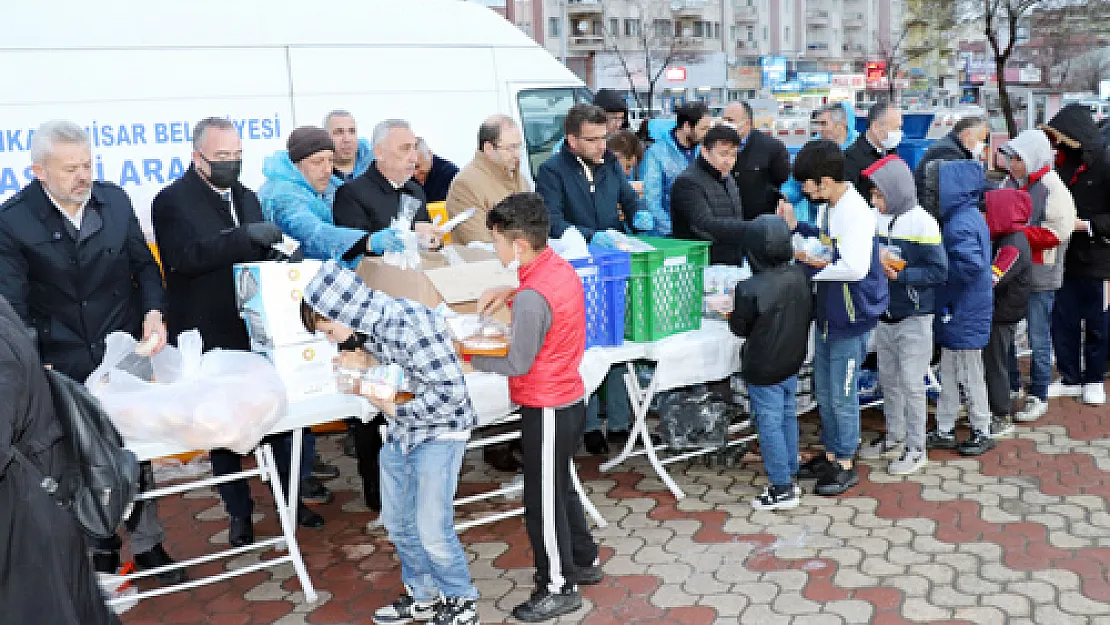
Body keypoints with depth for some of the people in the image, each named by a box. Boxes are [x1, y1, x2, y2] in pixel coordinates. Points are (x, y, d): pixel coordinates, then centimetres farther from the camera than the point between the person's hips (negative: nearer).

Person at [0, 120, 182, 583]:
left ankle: (147, 543, 29)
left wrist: (154, 310, -7)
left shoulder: (115, 199, -1)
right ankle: (102, 546, 31)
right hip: (64, 367, -2)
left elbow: (144, 264, 9)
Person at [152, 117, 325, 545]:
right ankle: (239, 511, 25)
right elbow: (185, 257, -23)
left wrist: (277, 255, -5)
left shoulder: (246, 197, 11)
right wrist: (245, 237, -31)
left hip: (258, 330, 5)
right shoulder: (172, 200, -7)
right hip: (209, 339, -4)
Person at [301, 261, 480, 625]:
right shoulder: (365, 328, -1)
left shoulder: (411, 322, -27)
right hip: (400, 434, 8)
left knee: (432, 530, -4)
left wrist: (395, 409, -19)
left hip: (439, 433, -8)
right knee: (397, 522, 15)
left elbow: (451, 390, -27)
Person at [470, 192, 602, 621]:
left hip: (546, 409, -9)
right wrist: (510, 293, 5)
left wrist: (467, 357, -8)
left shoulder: (532, 298, -28)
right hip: (569, 399, 9)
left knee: (542, 499, 6)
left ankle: (559, 589, 21)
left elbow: (517, 364, -21)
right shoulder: (559, 266, 0)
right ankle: (583, 562, 40)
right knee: (559, 486, 24)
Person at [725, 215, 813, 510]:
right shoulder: (800, 276, -4)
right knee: (788, 417, 19)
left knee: (769, 425, 3)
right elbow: (808, 314, 8)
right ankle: (789, 476, 31)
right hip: (792, 363, 7)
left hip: (763, 369, -7)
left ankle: (782, 488, 9)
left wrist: (731, 314, 6)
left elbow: (740, 328, -13)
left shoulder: (749, 289, -25)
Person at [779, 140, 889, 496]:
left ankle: (845, 465, 21)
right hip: (829, 313, 9)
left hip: (851, 318, -9)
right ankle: (830, 456, 34)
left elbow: (855, 267, -31)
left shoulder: (856, 213, -24)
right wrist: (796, 227, 7)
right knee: (823, 390, 19)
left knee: (842, 395, 4)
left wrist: (813, 268, -21)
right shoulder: (831, 207, 5)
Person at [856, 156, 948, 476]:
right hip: (884, 316, 6)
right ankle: (894, 437, 32)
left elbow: (939, 271, -15)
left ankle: (916, 448, 14)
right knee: (888, 380, 16)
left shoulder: (922, 223, -15)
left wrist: (900, 274, -22)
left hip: (913, 319, -6)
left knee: (911, 383, 1)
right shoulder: (877, 219, 1)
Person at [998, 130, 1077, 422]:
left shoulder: (1052, 188, -12)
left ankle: (1038, 397, 16)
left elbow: (1056, 232, -19)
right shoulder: (1010, 182, 8)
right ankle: (1010, 387, 28)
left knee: (1038, 339, 3)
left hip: (1040, 277, -6)